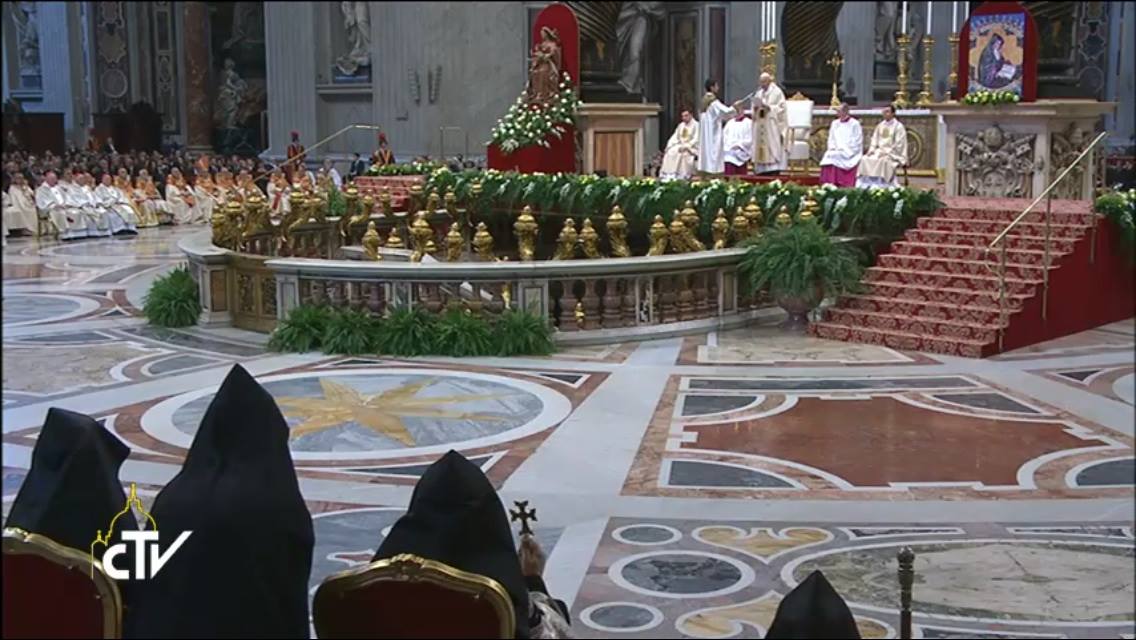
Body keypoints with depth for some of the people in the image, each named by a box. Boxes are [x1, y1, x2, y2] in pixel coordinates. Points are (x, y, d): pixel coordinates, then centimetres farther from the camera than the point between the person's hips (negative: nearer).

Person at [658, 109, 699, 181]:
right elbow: (674, 137, 14)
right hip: (680, 146, 6)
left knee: (684, 154, -36)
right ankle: (668, 176, -23)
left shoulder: (696, 125, -5)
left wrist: (685, 147, -24)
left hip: (692, 148, -6)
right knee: (669, 153, -20)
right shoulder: (681, 125, 16)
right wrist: (669, 146, -3)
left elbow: (696, 140, -14)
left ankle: (682, 177, -35)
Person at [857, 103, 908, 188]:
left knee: (883, 161, -36)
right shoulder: (880, 126, 15)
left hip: (893, 154, -6)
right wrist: (871, 150, -3)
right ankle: (864, 187, -21)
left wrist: (886, 152, -16)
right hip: (879, 152, 6)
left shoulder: (898, 126, -4)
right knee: (864, 159, -19)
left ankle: (881, 187, -34)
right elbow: (874, 140, 15)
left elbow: (898, 145, -10)